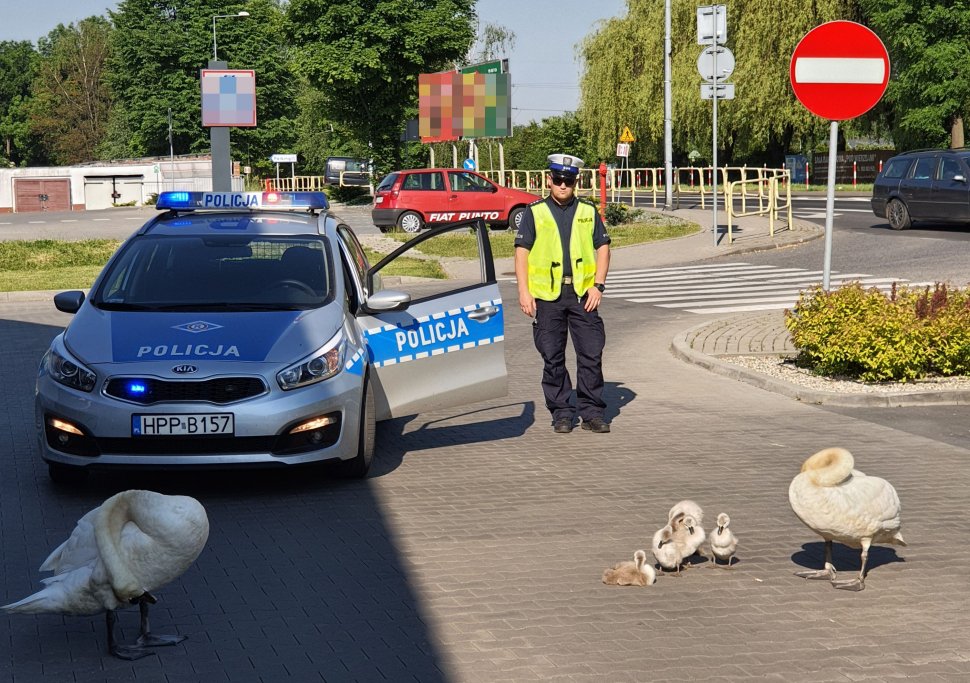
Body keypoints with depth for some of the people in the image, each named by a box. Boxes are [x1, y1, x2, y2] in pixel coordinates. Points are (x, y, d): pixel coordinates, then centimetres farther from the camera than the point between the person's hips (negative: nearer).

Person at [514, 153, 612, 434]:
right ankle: (561, 413, 13)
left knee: (591, 355, -2)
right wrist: (524, 291, -6)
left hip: (582, 294, 1)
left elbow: (603, 247, 11)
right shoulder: (535, 212, 5)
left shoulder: (588, 212, 10)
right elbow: (522, 251, 2)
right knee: (553, 358, 3)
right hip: (547, 295, -1)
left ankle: (591, 411, 8)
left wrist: (598, 286, 0)